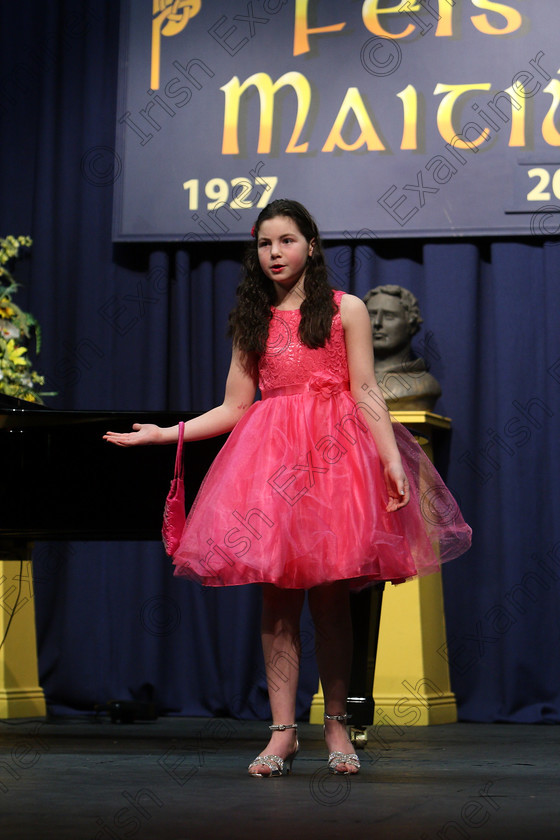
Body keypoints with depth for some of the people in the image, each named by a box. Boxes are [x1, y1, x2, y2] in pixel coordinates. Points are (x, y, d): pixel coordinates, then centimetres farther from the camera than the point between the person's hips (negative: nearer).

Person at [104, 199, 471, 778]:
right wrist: (161, 433, 9)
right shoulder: (252, 322, 15)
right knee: (277, 593, -3)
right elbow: (234, 408, 15)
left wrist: (393, 461, -9)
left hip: (334, 452, -2)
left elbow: (366, 394, 2)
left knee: (330, 595, -3)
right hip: (270, 457, 2)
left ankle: (336, 724, 8)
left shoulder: (346, 310, 7)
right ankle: (283, 730, 0)